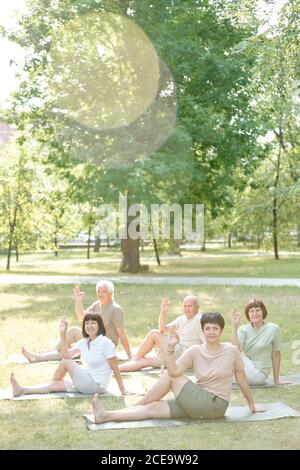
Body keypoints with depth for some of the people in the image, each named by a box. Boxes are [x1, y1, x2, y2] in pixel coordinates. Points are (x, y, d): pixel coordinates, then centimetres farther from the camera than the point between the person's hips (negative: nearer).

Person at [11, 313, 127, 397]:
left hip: (97, 385, -8)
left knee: (66, 362, -12)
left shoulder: (106, 343, -14)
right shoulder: (83, 342, 9)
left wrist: (123, 391, -13)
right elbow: (66, 355, -1)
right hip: (86, 384, 8)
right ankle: (22, 390, -5)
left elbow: (115, 368, -13)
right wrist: (63, 333, -6)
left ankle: (53, 380, 14)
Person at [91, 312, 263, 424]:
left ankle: (139, 404, -2)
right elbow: (174, 370, -11)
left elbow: (242, 379, 4)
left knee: (170, 377, -15)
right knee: (153, 408, -11)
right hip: (198, 404, 5)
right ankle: (106, 415, -14)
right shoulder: (195, 351, 2)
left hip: (215, 405, -5)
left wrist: (252, 404, 11)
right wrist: (171, 348, -23)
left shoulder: (232, 351, -6)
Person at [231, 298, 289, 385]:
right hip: (244, 372, 4)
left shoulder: (273, 329, -7)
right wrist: (234, 326, -24)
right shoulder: (243, 329, -1)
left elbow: (276, 355, -1)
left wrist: (276, 380, 3)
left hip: (259, 374, -3)